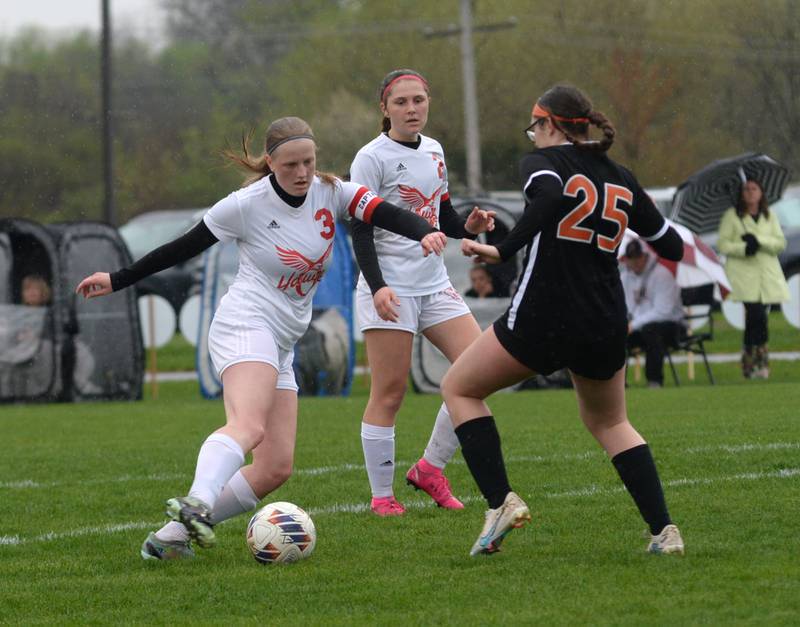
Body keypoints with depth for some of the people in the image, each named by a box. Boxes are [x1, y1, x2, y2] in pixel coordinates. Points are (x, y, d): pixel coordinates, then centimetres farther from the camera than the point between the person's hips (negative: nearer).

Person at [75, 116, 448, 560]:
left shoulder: (330, 192, 6)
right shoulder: (245, 205, -7)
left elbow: (386, 213, -6)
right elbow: (183, 248, 3)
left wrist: (425, 232, -28)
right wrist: (117, 281, 8)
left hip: (281, 347, 7)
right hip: (246, 325, -7)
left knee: (276, 468, -2)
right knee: (249, 426, -35)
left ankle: (170, 536, -2)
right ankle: (196, 503, -60)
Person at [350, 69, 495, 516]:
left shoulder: (434, 151, 13)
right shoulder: (372, 158, -7)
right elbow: (361, 231, -11)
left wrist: (469, 227, -1)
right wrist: (377, 286, -23)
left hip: (435, 283, 7)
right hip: (389, 289, -7)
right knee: (390, 392, -7)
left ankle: (431, 468, 9)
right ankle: (382, 494, 3)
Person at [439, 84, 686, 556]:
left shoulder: (544, 162, -2)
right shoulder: (621, 179, 12)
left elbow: (552, 195, -27)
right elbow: (672, 248, 16)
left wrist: (503, 251, -24)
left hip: (542, 320, -5)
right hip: (606, 330, 5)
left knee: (459, 389, 16)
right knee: (610, 423, 27)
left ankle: (501, 501, 1)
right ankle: (664, 530, 10)